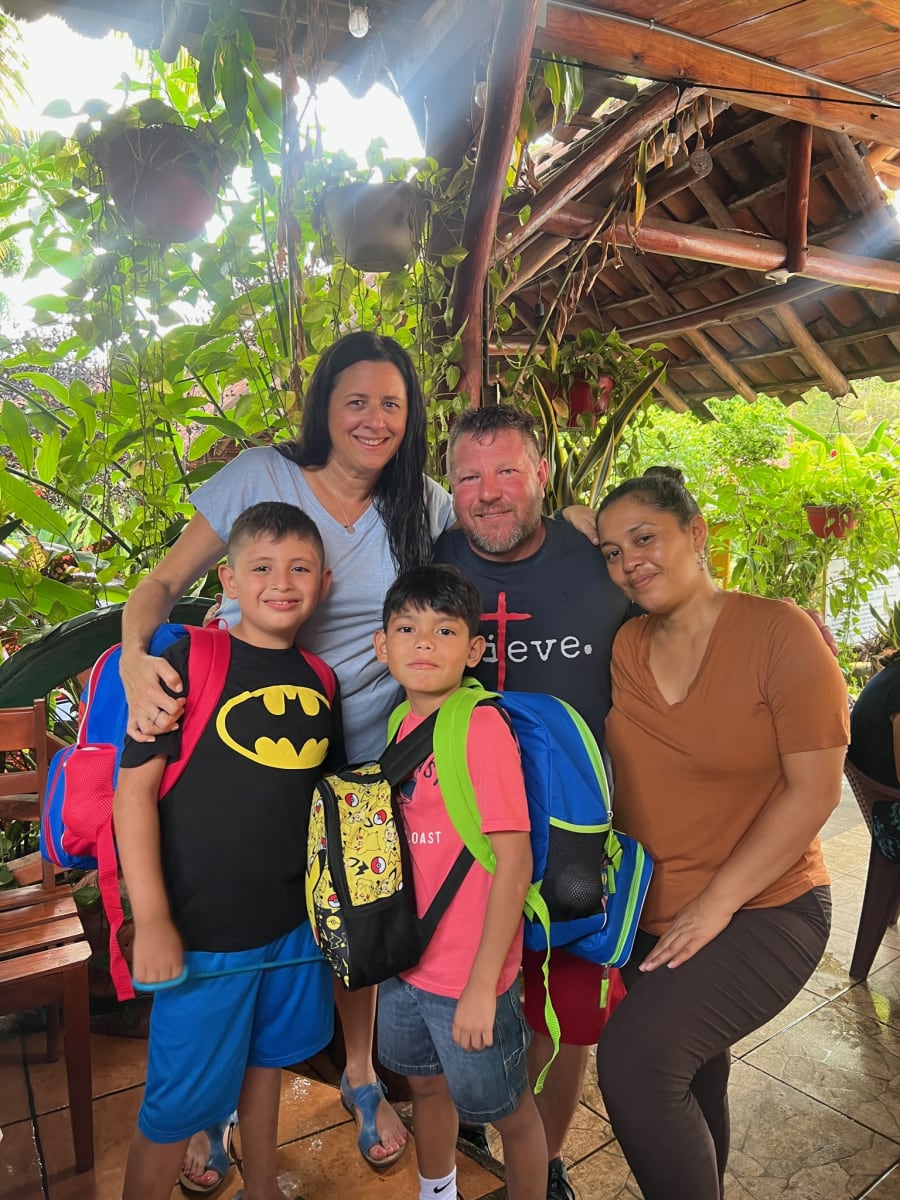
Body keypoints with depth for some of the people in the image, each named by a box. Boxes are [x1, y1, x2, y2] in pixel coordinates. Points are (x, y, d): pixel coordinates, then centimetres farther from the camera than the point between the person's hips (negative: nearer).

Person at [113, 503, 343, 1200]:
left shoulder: (318, 680, 2)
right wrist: (151, 920, -16)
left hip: (295, 922, 6)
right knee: (179, 1105, 8)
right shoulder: (190, 663, -13)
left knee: (267, 1063, 24)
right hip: (202, 931, -5)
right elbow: (135, 786, -14)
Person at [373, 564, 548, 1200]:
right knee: (427, 1084, 28)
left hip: (469, 975, -7)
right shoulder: (404, 725, 1)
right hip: (408, 958, 7)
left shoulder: (483, 728, -22)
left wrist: (482, 985, -20)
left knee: (508, 1111, 15)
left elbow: (513, 865, -22)